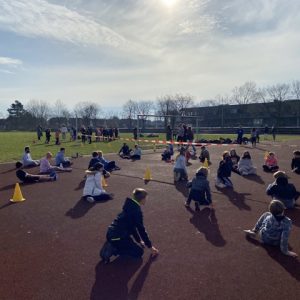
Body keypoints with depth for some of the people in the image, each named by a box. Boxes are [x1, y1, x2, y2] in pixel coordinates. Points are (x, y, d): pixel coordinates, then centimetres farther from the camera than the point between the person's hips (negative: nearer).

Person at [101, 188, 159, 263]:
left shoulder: (130, 206, 13)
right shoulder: (137, 211, -15)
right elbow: (141, 230, -9)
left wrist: (139, 240, 27)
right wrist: (150, 246, 2)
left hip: (112, 234, 9)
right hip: (117, 237, -9)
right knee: (139, 252, 2)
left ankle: (110, 246, 10)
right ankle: (111, 250, -8)